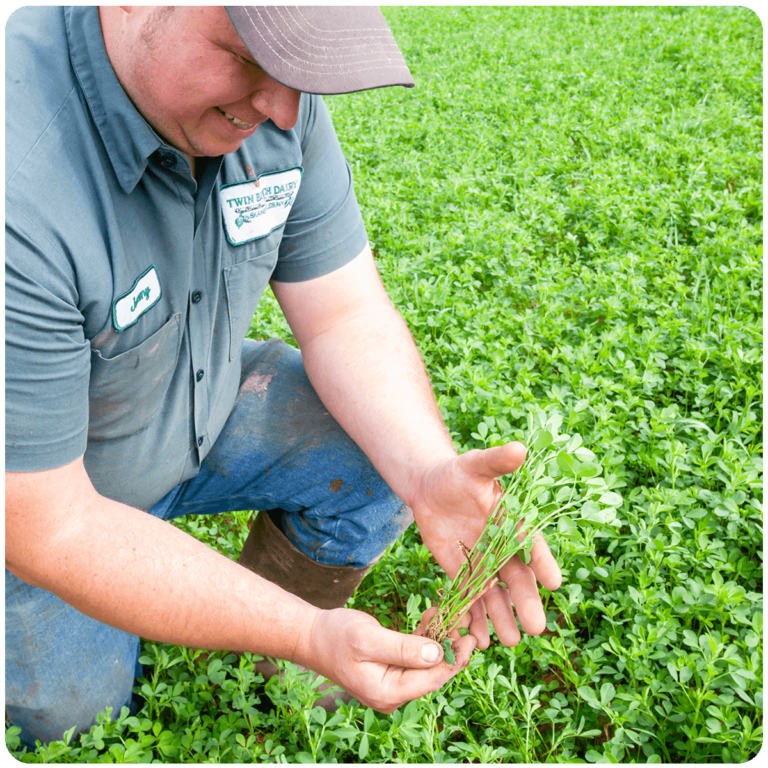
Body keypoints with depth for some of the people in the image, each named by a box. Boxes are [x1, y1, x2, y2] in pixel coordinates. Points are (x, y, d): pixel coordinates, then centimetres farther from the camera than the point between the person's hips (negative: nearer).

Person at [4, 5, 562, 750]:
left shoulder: (273, 102, -19)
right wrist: (310, 635, -35)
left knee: (382, 451, -11)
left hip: (201, 412, 5)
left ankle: (264, 662, 14)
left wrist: (429, 472, -30)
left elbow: (347, 315, -12)